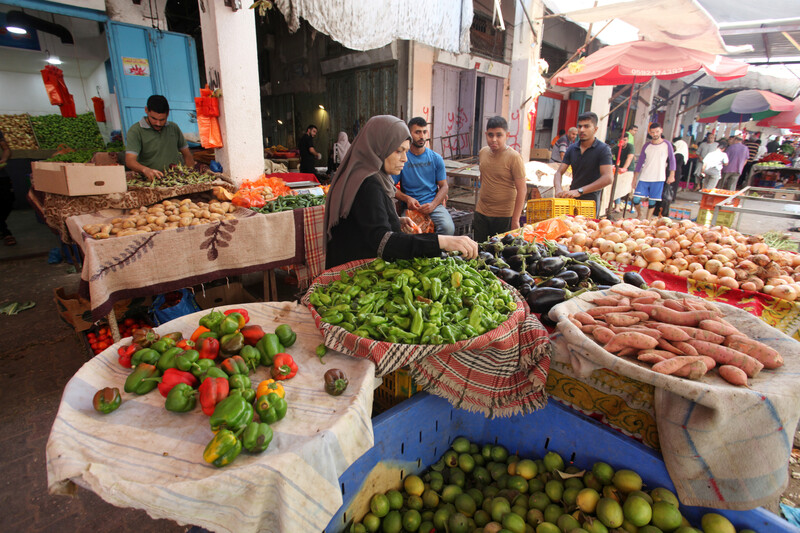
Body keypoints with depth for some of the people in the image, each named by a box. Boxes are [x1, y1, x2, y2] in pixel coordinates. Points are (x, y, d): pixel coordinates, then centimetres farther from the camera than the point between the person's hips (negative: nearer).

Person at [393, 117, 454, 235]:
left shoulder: (436, 158, 10)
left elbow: (443, 186, 9)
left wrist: (433, 204, -10)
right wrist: (407, 198, -14)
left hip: (434, 204, 2)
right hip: (411, 206, -1)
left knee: (448, 228, -28)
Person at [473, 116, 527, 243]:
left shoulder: (514, 157, -13)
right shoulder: (483, 152, 4)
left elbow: (522, 190, -14)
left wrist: (515, 220, -15)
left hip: (504, 216, -5)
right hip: (481, 213, 5)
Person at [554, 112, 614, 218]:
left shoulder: (603, 149, -7)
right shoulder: (572, 148, 9)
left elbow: (608, 178, -18)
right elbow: (559, 172, 6)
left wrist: (579, 191, -25)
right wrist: (558, 189, -16)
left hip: (591, 200, -4)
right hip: (571, 198, 4)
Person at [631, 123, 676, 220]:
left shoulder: (667, 144, 1)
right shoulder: (647, 145, 6)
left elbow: (672, 160, 4)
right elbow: (640, 162, 9)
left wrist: (671, 175, -6)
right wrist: (635, 178, 6)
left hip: (658, 179, -1)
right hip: (644, 178, 1)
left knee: (652, 201, 2)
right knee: (636, 199, -7)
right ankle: (640, 214, 21)